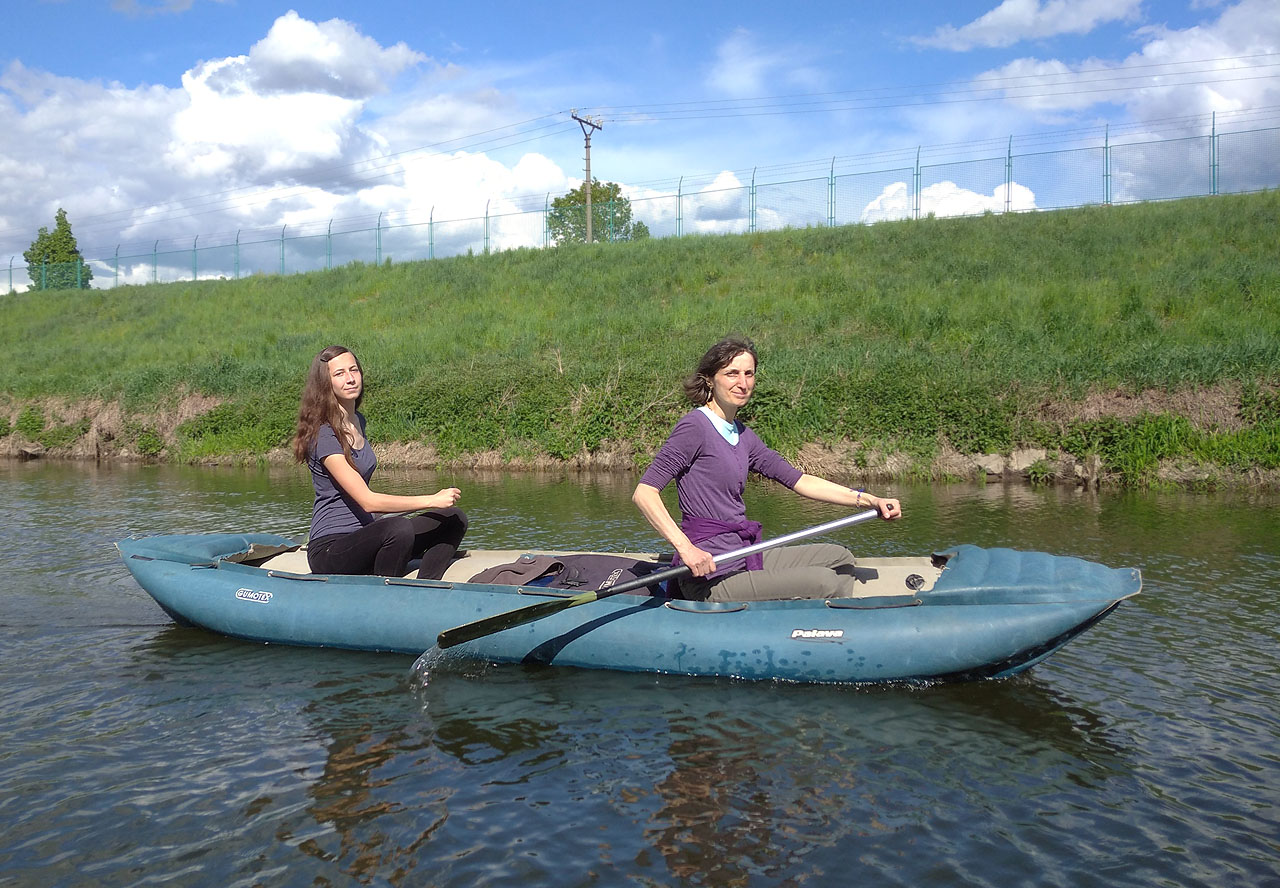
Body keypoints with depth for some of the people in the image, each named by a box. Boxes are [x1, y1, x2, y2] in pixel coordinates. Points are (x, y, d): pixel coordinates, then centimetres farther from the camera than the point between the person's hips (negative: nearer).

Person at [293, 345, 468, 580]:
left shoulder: (358, 420, 12)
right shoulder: (324, 436, -16)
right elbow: (367, 501, -24)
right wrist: (432, 500, -24)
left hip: (362, 536, 9)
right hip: (329, 551, -9)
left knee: (454, 519, -3)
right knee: (399, 528, -37)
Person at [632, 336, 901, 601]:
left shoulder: (742, 434, 13)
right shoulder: (695, 426, -13)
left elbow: (798, 480, 13)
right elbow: (644, 493, -19)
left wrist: (868, 500, 5)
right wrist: (686, 547, -30)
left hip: (742, 558, 9)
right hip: (710, 574, -9)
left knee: (839, 559, 15)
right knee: (825, 582, -13)